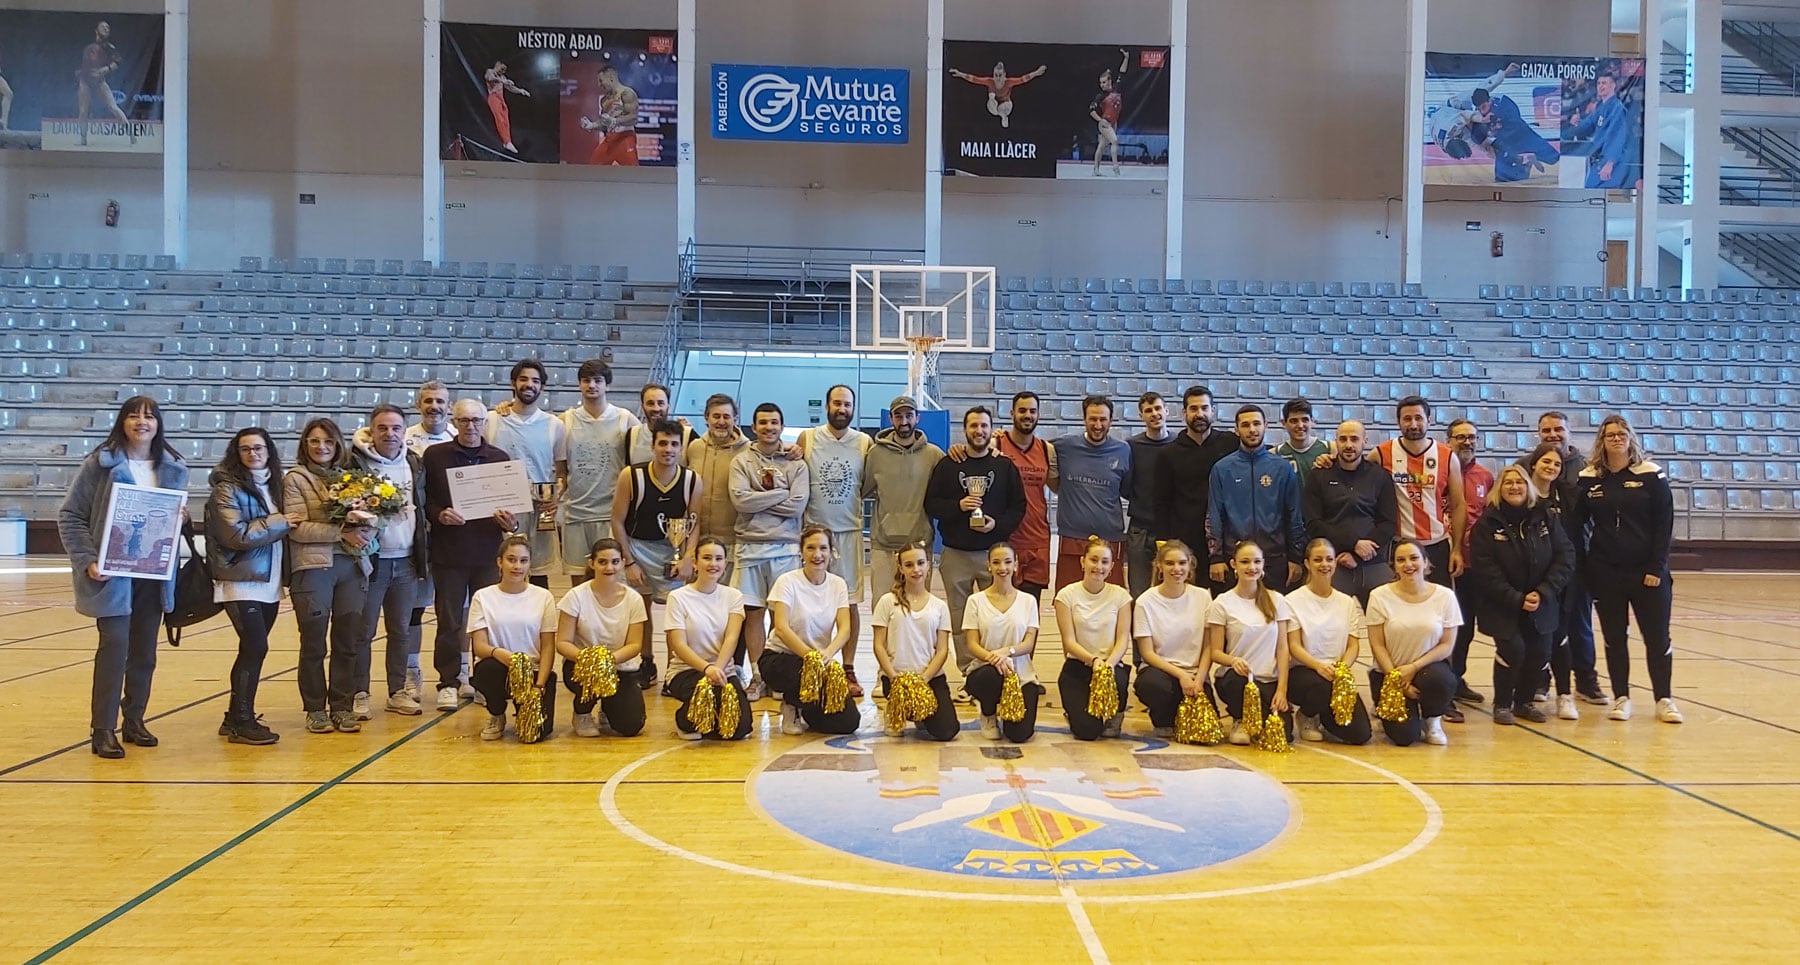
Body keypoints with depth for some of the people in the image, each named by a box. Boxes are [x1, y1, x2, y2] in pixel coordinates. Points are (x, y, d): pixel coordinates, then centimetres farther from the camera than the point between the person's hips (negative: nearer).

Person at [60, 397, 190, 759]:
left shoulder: (174, 468, 7)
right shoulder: (100, 463, -4)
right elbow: (70, 516, -3)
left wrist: (180, 518, -4)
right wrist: (87, 561, -14)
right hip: (112, 574, -4)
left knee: (145, 649, 10)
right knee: (115, 644, -7)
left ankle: (135, 721, 23)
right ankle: (102, 730, 2)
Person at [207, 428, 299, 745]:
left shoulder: (271, 486, 14)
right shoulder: (227, 489, -7)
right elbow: (237, 535, -17)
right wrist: (279, 523, -12)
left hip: (270, 584, 7)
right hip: (241, 583, -7)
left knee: (253, 650, 10)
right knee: (255, 647, -11)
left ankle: (236, 718, 19)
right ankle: (242, 721, -3)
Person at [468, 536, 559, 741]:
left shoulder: (543, 597, 3)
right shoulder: (483, 597, 1)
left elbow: (548, 647, 0)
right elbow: (479, 645, -6)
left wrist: (540, 684, -14)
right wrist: (499, 653, -30)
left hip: (534, 669, 0)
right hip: (496, 665, 0)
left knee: (538, 730, -23)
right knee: (490, 668, -37)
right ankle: (496, 717, -2)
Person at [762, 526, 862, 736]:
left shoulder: (838, 584, 2)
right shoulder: (787, 581, -10)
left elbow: (845, 628, -9)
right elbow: (781, 627, -21)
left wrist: (828, 652, -32)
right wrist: (808, 653, -39)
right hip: (779, 657, -4)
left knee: (848, 722, -13)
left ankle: (805, 709, 17)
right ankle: (791, 705, -3)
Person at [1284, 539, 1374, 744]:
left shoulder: (1347, 602, 13)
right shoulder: (1293, 601, -2)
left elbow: (1354, 645, 6)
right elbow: (1294, 646, -8)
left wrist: (1343, 666, -17)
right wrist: (1318, 666, -28)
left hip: (1337, 674, 4)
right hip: (1302, 671, -3)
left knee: (1360, 733, -17)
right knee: (1323, 685, -40)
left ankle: (1324, 716, 18)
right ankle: (1307, 716, -3)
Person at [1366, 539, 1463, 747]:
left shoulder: (1445, 596, -3)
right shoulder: (1380, 596, -6)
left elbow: (1447, 645, -4)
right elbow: (1377, 646, -5)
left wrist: (1414, 667, -16)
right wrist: (1396, 679, -14)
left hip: (1428, 668, 2)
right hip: (1389, 673, -2)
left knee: (1439, 679, -36)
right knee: (1405, 735, -21)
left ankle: (1432, 721, -1)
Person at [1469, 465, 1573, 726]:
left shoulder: (1545, 517, 1)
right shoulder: (1487, 524, -7)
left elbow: (1566, 556, -3)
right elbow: (1484, 569, -13)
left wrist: (1543, 592, -15)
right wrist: (1516, 599, -19)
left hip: (1540, 604, 3)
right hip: (1501, 605, -3)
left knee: (1540, 652, -5)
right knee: (1512, 649, -18)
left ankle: (1523, 701, 20)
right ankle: (1502, 704, 4)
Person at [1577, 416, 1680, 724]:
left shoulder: (1651, 475, -4)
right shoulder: (1588, 478, 2)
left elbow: (1664, 524, -5)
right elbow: (1578, 523, 5)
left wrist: (1657, 568, -10)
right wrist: (1583, 564, -4)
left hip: (1647, 570, -2)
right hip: (1605, 572, 2)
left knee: (1657, 637, 3)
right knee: (1614, 637, 8)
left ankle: (1664, 699, 15)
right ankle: (1621, 698, 17)